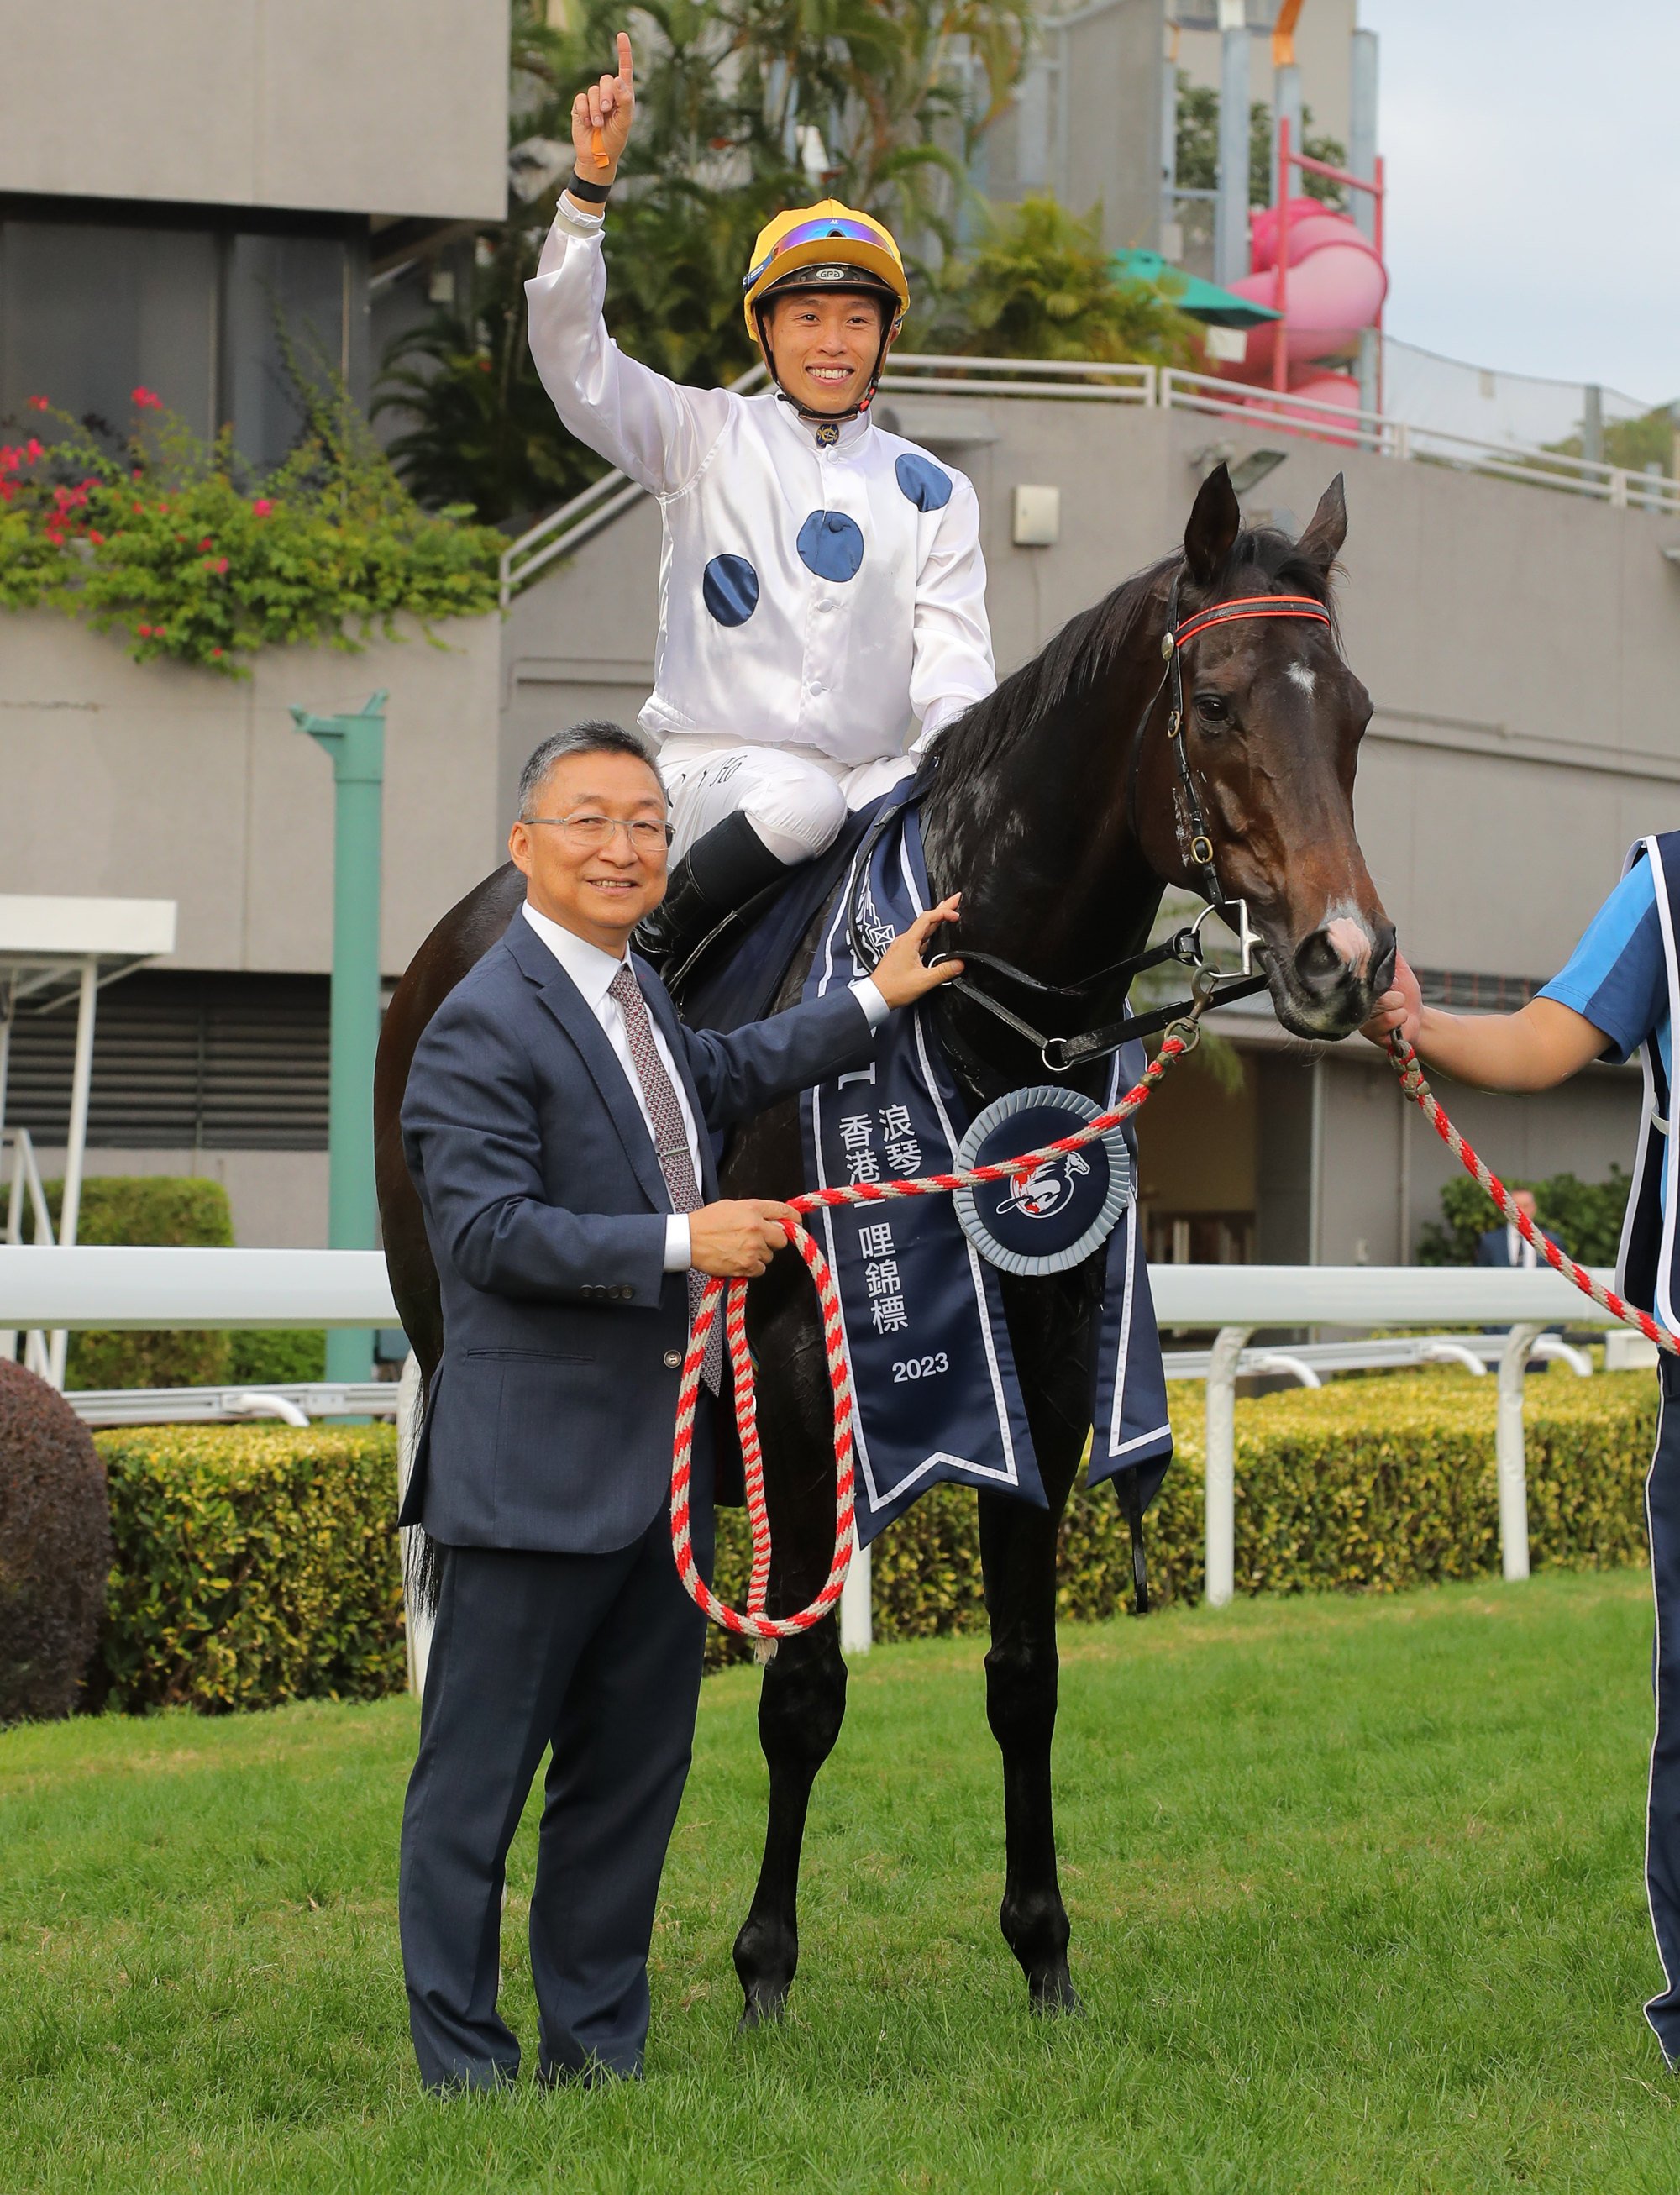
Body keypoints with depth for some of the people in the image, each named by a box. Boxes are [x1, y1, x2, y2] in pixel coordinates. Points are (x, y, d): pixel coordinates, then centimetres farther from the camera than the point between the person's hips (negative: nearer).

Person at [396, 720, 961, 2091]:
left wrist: (875, 1002, 36)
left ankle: (598, 2047, 24)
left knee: (636, 1768, 14)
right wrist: (686, 1241, -23)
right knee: (479, 1774, 0)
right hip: (535, 1459, -9)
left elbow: (721, 1076, 35)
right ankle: (461, 2060, 8)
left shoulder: (634, 992, 14)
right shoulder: (484, 1026, -14)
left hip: (666, 1453, 9)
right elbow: (491, 1231, -22)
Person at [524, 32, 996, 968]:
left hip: (875, 777, 3)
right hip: (713, 766, -3)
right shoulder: (710, 440, 7)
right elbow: (573, 355, -6)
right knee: (799, 800, -36)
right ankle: (648, 954, -14)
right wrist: (593, 183, -17)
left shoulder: (933, 492, 14)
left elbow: (952, 653, 5)